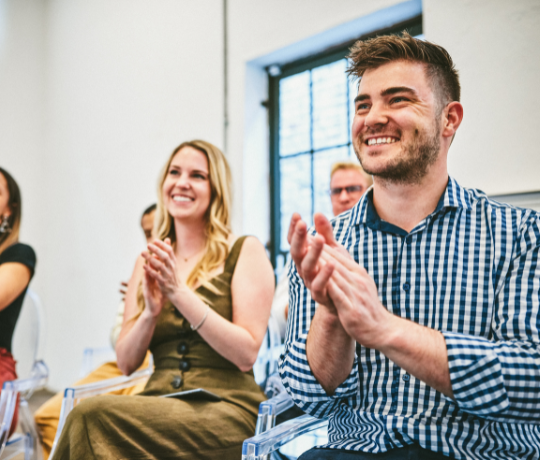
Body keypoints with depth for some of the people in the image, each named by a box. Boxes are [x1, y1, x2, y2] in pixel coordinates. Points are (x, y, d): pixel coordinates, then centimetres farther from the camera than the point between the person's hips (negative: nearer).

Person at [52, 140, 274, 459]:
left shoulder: (245, 251, 0)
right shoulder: (150, 262, 13)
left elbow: (247, 354, -10)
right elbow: (126, 363, 10)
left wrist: (180, 294, -15)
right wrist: (151, 312, -10)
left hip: (226, 410, -4)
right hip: (160, 405, 4)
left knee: (93, 415, -27)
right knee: (89, 420, -29)